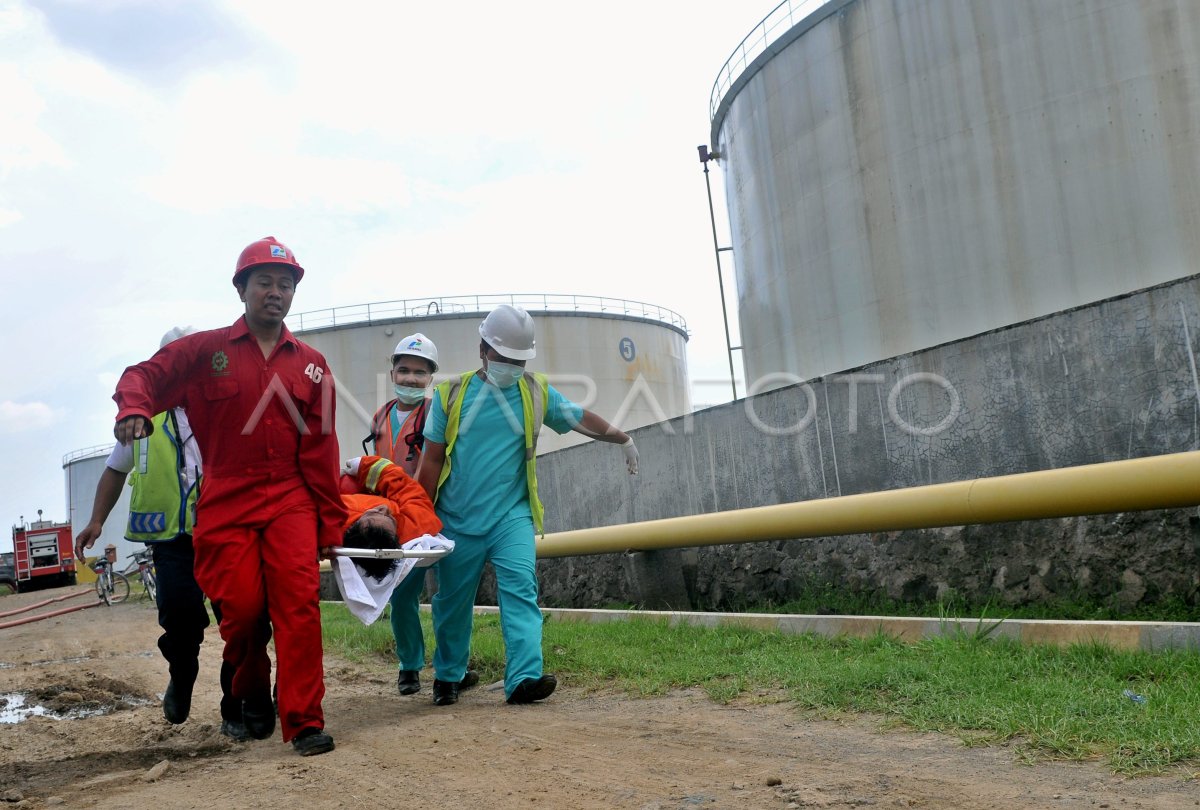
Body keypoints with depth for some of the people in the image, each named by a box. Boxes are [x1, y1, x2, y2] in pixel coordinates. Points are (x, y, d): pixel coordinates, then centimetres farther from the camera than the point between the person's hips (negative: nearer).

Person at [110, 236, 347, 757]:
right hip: (226, 505, -1)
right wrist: (135, 408, -24)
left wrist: (330, 518, 6)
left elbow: (321, 449, 7)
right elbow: (144, 377, 1)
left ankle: (304, 721, -4)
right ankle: (252, 697, 29)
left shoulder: (310, 364, 9)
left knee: (299, 605, -12)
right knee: (241, 610, 0)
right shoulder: (206, 350, 5)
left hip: (290, 502, 1)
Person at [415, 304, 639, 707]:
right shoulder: (451, 393, 0)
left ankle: (524, 678, -19)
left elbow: (582, 418, 14)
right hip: (456, 520, 0)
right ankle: (447, 677, 28)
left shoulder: (536, 391, 5)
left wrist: (623, 439, 15)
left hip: (511, 516, 1)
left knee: (521, 588, -15)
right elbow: (432, 459, 2)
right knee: (452, 601, 10)